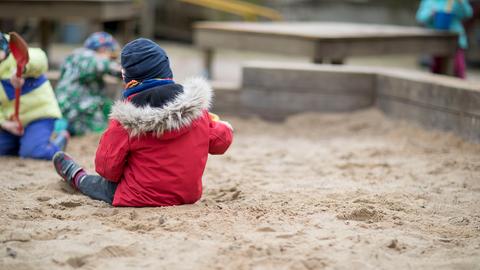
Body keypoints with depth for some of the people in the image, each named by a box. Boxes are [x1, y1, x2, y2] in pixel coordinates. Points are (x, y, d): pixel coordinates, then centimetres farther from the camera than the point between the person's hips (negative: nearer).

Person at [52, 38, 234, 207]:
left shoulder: (127, 117, -21)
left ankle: (78, 178, 54)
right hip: (189, 196, 4)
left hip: (141, 199, -4)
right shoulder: (195, 103, -11)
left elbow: (107, 168, -13)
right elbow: (219, 141, 1)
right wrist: (225, 128, 24)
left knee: (102, 183, 27)